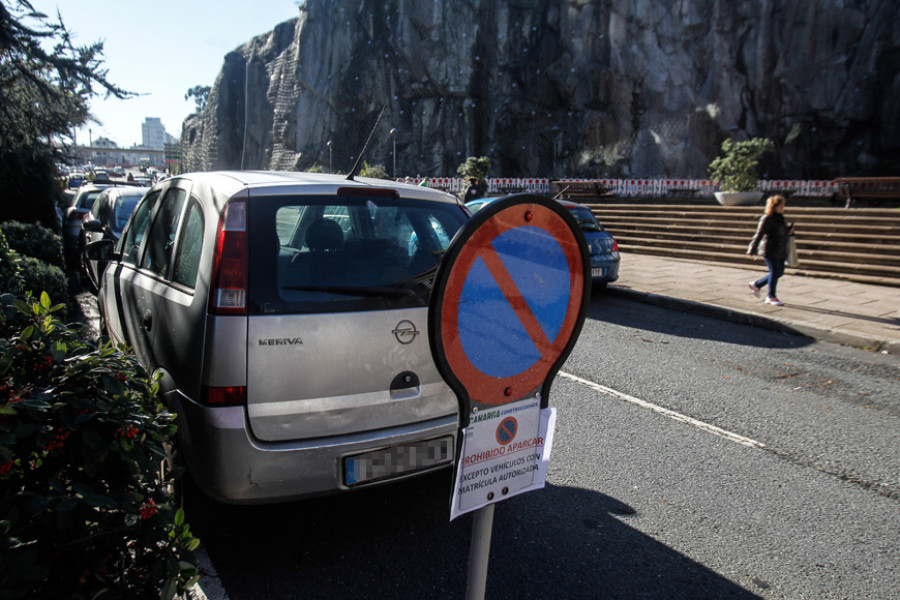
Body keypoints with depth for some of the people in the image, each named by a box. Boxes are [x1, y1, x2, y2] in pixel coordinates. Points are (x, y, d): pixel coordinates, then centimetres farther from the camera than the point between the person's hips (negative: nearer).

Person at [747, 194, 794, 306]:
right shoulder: (767, 219, -12)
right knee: (775, 272, -6)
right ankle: (771, 297, 6)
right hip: (770, 250, -9)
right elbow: (759, 235, -15)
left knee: (779, 272, 11)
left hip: (780, 251, 9)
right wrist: (752, 250, -18)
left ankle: (756, 284, 24)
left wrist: (790, 231, 4)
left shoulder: (780, 218, 14)